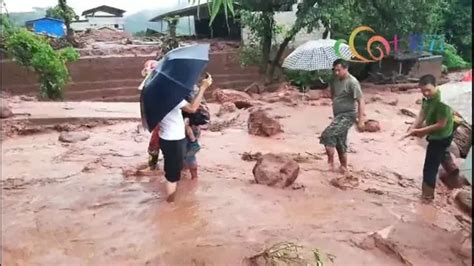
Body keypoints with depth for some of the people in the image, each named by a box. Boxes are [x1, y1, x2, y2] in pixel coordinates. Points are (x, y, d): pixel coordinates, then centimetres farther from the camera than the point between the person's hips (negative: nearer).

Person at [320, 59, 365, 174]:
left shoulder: (352, 82, -16)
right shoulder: (334, 80, 7)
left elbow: (360, 102, -17)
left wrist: (361, 121, -20)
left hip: (348, 116, -8)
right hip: (338, 115, 8)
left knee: (328, 134, -25)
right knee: (340, 143, 13)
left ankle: (330, 160, -10)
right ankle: (344, 168, 26)